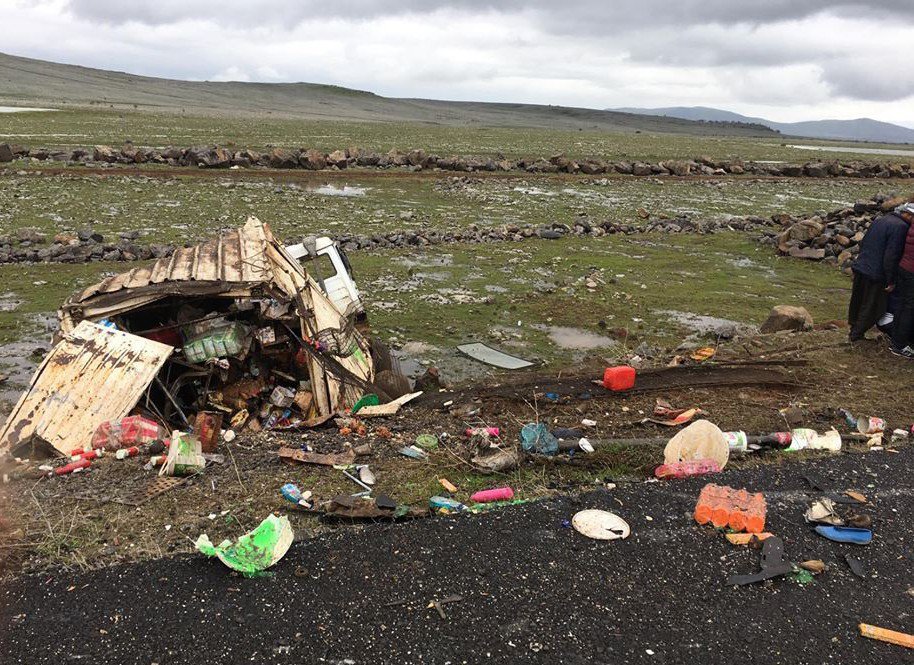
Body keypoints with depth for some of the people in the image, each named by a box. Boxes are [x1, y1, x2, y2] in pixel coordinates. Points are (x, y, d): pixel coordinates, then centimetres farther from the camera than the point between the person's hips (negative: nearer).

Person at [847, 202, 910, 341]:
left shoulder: (879, 220, 8)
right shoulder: (900, 227, -18)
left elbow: (862, 243, 15)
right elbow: (891, 256, -23)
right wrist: (891, 281, -17)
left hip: (860, 268, 8)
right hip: (876, 273, -8)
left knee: (857, 301, 22)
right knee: (871, 307, 8)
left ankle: (853, 328, 37)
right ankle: (856, 334, 17)